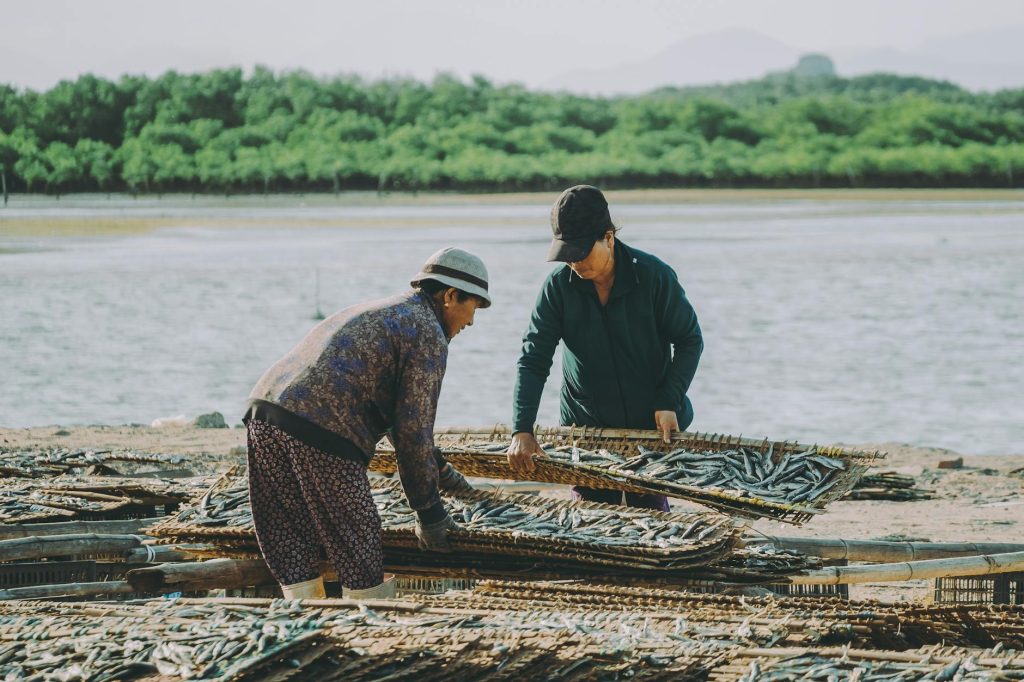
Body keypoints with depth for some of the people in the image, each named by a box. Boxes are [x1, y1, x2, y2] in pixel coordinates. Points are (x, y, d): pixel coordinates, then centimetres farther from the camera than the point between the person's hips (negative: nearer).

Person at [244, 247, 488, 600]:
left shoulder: (379, 312, 32)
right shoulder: (428, 335, 3)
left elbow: (398, 410, 43)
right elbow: (413, 428, -2)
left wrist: (439, 468, 51)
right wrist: (428, 508, 7)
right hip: (321, 431, -9)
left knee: (294, 557, 12)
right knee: (362, 559, 4)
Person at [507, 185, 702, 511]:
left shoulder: (654, 276, -13)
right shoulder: (558, 286, -8)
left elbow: (690, 341, -3)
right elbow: (533, 360, -8)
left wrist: (669, 402, -14)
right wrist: (521, 431, -19)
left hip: (652, 426, -2)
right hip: (586, 427, 2)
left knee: (650, 511, 2)